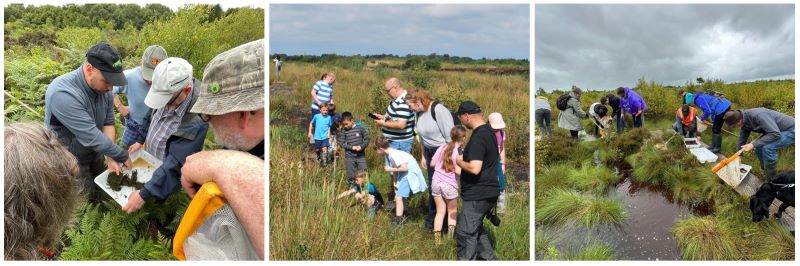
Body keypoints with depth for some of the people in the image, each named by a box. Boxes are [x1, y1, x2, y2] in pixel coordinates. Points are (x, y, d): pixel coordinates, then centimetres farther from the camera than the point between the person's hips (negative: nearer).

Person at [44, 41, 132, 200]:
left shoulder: (103, 87, -13)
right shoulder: (63, 94, -36)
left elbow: (108, 123, -7)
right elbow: (93, 137, -35)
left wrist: (110, 157, -19)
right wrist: (123, 157, -25)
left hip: (94, 152, 6)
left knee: (100, 186, 23)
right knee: (87, 200, 6)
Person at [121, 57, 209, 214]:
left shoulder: (195, 121, -40)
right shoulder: (170, 92, -18)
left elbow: (175, 163, -35)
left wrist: (144, 194, -32)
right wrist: (141, 141, 10)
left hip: (166, 178, -6)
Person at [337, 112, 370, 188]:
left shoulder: (361, 128, -5)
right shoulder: (344, 131, -3)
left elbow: (367, 140, 0)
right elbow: (342, 143, -4)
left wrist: (361, 146, -18)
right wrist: (352, 147, -16)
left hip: (361, 156, 0)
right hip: (349, 157, 1)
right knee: (351, 177, 8)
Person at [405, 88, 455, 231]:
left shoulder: (438, 110, -23)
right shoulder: (418, 113, 1)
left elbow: (450, 136, -21)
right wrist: (423, 156, 15)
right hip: (430, 153, 7)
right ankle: (432, 219, 26)